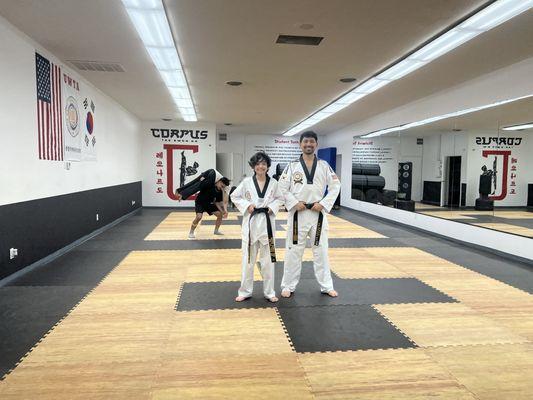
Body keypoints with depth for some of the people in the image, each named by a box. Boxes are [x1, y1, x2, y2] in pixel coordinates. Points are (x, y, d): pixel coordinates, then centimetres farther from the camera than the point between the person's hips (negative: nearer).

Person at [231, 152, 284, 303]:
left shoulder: (273, 183, -1)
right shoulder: (246, 182, -5)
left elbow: (279, 199, 12)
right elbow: (234, 197, 3)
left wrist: (273, 207, -6)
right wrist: (246, 205, -11)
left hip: (267, 223, 1)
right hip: (251, 223, -1)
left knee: (268, 259, 9)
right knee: (248, 259, 7)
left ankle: (269, 292, 23)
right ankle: (245, 291, 23)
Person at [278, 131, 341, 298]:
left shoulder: (324, 166, 3)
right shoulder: (292, 166, -1)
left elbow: (335, 186, 3)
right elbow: (282, 187, -1)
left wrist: (323, 204, -8)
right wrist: (294, 203, -13)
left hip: (317, 213, 1)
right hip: (297, 213, -1)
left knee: (321, 250, 10)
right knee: (293, 250, 5)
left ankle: (326, 286, 24)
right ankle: (288, 285, 20)